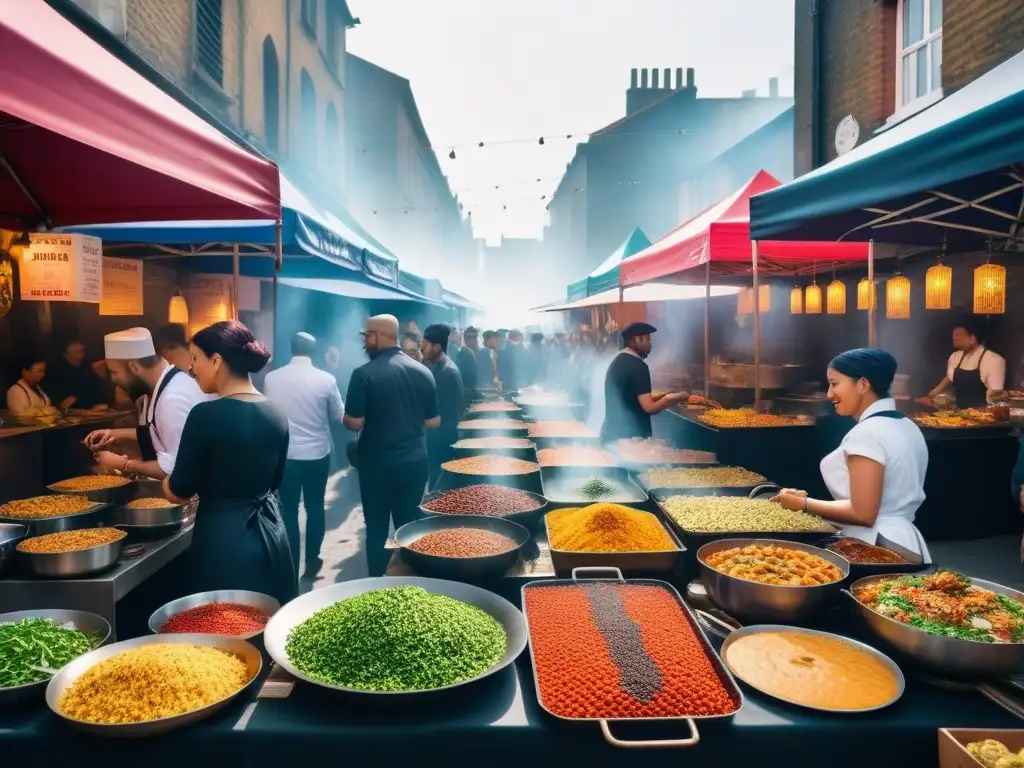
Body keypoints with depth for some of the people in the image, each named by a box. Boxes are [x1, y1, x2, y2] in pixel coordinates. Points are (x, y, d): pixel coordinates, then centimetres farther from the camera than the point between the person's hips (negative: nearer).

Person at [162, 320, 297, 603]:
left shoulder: (207, 414, -16)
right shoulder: (276, 415, 2)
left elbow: (179, 491, -7)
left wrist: (165, 480, 13)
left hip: (222, 539, -6)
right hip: (271, 536, 6)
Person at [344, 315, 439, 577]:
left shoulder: (364, 374, -14)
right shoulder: (423, 372, -1)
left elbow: (354, 423, -15)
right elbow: (433, 422, 4)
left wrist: (345, 415, 7)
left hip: (377, 464, -3)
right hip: (415, 462, 4)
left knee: (377, 529, 10)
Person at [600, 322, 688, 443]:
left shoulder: (617, 362, 12)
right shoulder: (638, 366, -15)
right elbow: (649, 408, -19)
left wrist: (663, 397, 18)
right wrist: (676, 398, -5)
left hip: (612, 434, 9)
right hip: (630, 437, -9)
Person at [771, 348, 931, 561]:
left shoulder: (868, 432, -19)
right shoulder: (907, 426, 9)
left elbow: (862, 513, -22)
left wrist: (803, 503, -13)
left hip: (874, 546, -9)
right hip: (901, 540, 9)